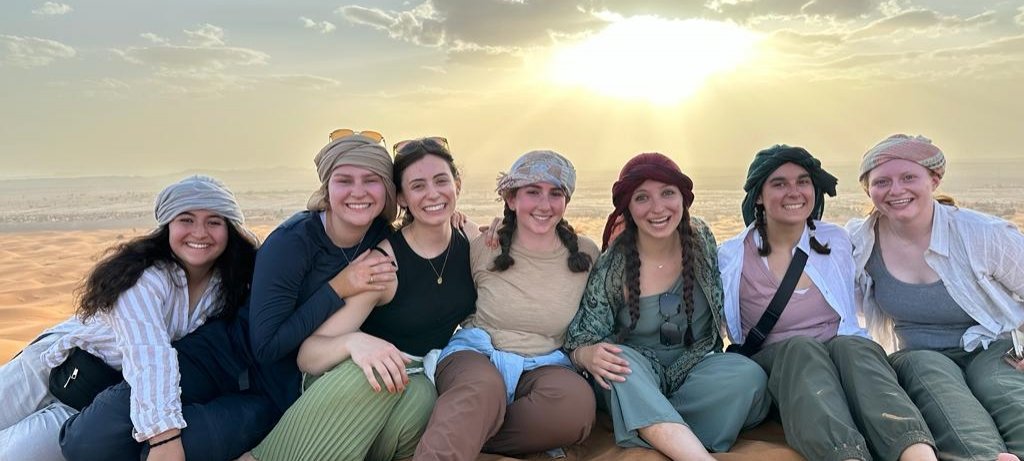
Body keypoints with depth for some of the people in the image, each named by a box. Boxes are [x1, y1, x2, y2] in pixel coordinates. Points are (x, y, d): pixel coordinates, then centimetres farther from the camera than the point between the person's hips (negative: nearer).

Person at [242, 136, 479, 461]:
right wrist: (353, 341, -44)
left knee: (419, 398, -35)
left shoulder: (472, 239, -4)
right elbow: (307, 355, -21)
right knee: (377, 374, -39)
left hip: (421, 379, 3)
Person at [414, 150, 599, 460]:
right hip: (476, 356, -2)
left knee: (576, 401, -35)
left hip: (543, 365, 2)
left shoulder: (585, 253, 4)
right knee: (484, 387, -40)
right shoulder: (483, 248, 1)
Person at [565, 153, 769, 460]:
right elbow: (579, 343, -12)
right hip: (632, 385, -2)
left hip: (695, 369, 3)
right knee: (622, 359, -35)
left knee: (749, 375, -28)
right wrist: (589, 356, -36)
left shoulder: (700, 239, -6)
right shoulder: (611, 268, -16)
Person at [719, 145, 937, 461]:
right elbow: (731, 336, 10)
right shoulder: (732, 257, 2)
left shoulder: (836, 241, 12)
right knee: (801, 348, -36)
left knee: (852, 347, -33)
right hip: (773, 363, -2)